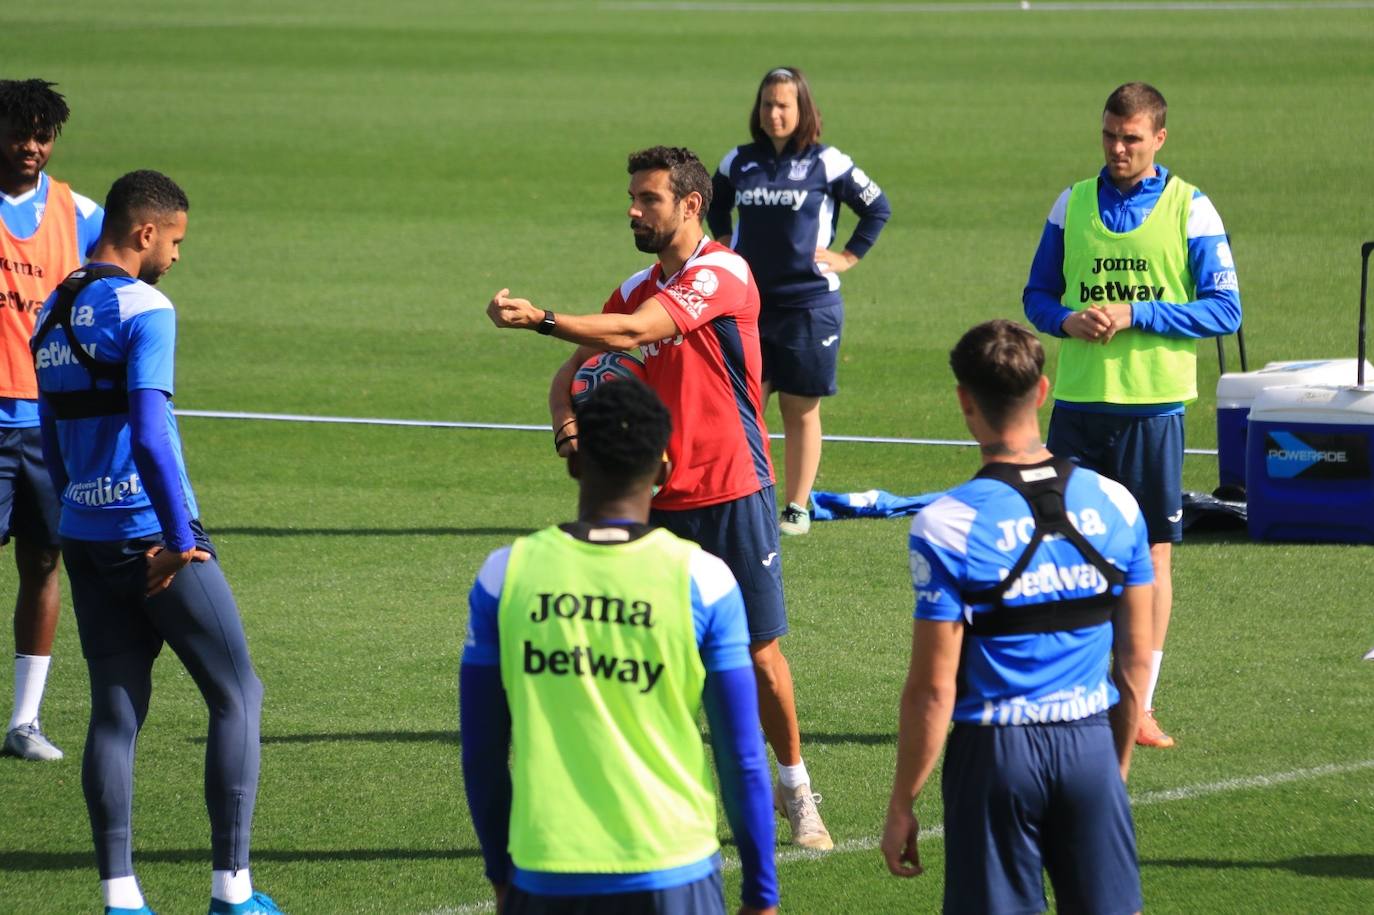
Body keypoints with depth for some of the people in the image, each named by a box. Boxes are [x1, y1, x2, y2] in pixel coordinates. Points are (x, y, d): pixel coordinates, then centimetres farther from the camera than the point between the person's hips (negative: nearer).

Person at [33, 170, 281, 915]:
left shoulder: (53, 316, 13)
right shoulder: (144, 309, -12)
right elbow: (150, 434, -21)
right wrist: (179, 540, -18)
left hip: (84, 538, 7)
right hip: (152, 537, -7)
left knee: (115, 711, 8)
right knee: (236, 695, 4)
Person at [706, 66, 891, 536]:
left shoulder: (826, 163, -5)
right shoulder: (739, 162, 6)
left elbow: (877, 207, 3)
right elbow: (715, 204, 26)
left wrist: (848, 256, 0)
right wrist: (725, 245, 15)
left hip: (809, 306, -3)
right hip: (747, 303, 3)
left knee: (801, 410, 4)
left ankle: (797, 509, 11)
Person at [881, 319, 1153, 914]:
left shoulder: (946, 525, -13)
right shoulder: (1114, 505, 0)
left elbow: (933, 687, -11)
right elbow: (1136, 659, 7)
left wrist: (901, 806, -2)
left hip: (995, 753, -3)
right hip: (1091, 746, 3)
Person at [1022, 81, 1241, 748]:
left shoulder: (1190, 210, -1)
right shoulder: (1073, 204, 8)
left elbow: (1224, 310, -4)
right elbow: (1036, 293, 13)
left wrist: (1135, 315, -14)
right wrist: (1067, 320, -10)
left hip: (1153, 405, -2)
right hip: (1077, 400, 2)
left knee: (1152, 551, 2)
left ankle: (1139, 705, 8)